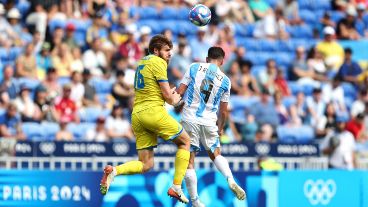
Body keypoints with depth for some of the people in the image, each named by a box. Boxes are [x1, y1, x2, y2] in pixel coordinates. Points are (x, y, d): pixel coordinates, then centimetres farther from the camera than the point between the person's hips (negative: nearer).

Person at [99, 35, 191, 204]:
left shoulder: (142, 63, 22)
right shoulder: (158, 62, -5)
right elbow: (168, 96, -8)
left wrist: (169, 94, 19)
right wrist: (174, 100, 14)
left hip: (137, 114, 8)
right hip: (154, 112, -8)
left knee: (145, 165, 8)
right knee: (185, 141, 11)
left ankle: (114, 171, -18)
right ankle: (176, 188, 5)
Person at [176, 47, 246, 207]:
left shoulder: (194, 67, 0)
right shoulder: (225, 80, 5)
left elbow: (180, 91, -4)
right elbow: (223, 111, 12)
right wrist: (220, 128, 29)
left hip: (189, 119, -2)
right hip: (209, 122, 2)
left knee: (189, 161, 5)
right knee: (215, 154, 22)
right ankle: (231, 180, -4)